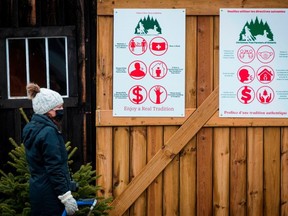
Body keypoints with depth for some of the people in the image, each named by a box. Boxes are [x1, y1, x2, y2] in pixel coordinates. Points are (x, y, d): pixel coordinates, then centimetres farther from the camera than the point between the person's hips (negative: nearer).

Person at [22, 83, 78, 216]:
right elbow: (55, 169, -21)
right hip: (50, 195, -9)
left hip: (37, 190, 9)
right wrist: (67, 198, -19)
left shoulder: (31, 129, 11)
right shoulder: (48, 132, -17)